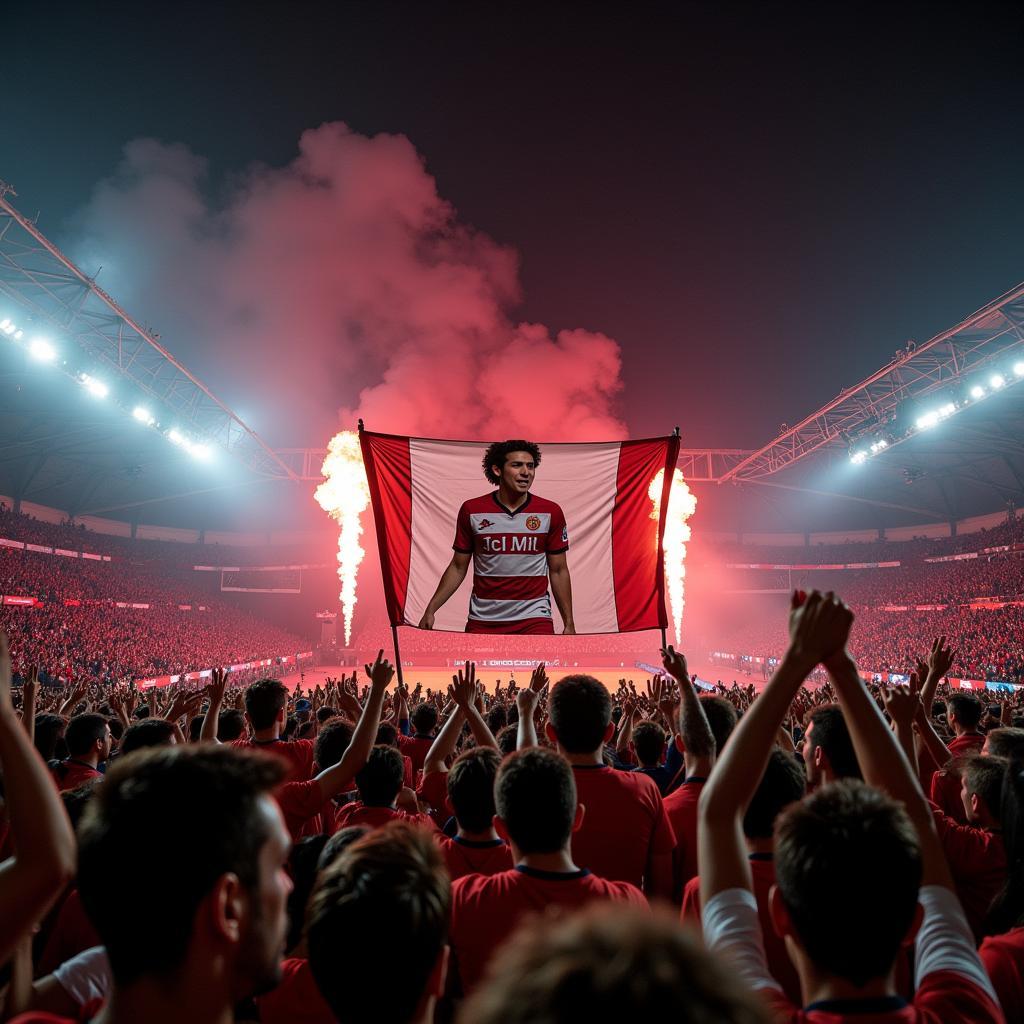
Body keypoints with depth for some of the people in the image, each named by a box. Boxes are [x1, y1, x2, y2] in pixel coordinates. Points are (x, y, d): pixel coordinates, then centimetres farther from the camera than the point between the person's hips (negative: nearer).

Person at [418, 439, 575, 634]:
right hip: (482, 619, 1)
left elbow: (559, 571, 5)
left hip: (534, 618, 0)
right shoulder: (471, 510, -2)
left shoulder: (551, 512, -2)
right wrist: (430, 610, 0)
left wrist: (569, 624, 4)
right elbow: (458, 567, 6)